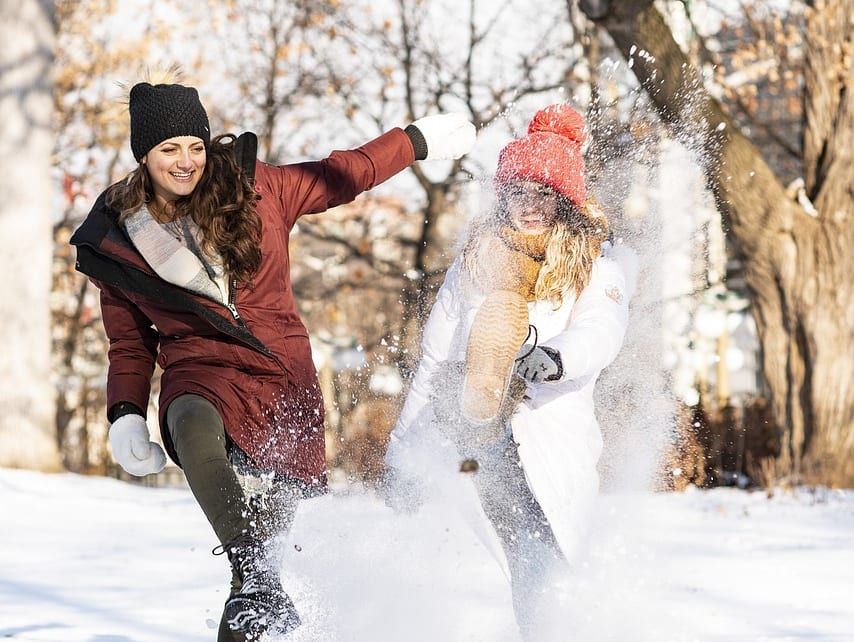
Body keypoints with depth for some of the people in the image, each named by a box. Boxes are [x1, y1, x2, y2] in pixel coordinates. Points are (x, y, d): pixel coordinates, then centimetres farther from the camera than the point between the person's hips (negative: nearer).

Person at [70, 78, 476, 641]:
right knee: (196, 433, -38)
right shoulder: (115, 246, 5)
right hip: (202, 375, -2)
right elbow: (130, 347, 15)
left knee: (287, 529, 0)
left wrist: (418, 139, 21)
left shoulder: (253, 188, 2)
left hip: (286, 377, 2)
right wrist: (126, 417, 0)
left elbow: (340, 177, 18)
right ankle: (255, 577, -45)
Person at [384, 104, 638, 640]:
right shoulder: (479, 258, 16)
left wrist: (554, 358, -35)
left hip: (550, 433, -3)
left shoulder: (600, 264, 7)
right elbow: (435, 359, 20)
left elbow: (600, 334, -13)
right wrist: (403, 451, 19)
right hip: (463, 431, 3)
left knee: (538, 598, -20)